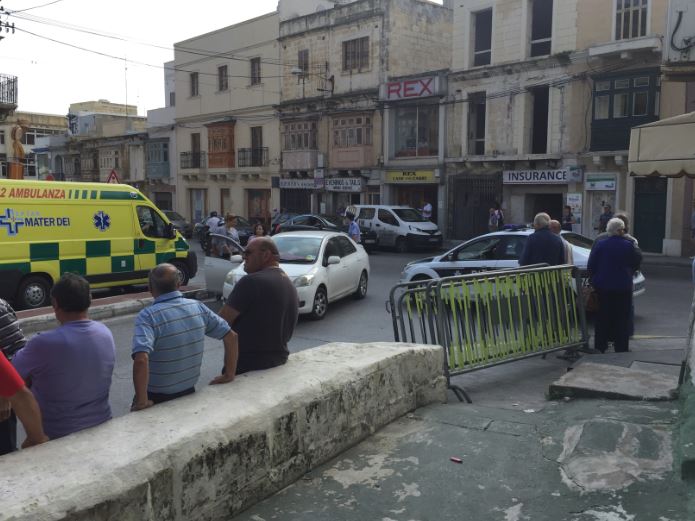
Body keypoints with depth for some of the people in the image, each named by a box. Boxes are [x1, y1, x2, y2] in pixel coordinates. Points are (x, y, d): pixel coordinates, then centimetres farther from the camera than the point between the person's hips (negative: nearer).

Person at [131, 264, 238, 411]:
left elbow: (141, 360, -34)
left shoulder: (148, 316, -21)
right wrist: (229, 375, 6)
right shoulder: (198, 307, -6)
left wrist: (141, 401, -26)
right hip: (189, 392, 4)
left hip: (157, 398, -4)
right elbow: (231, 336, 0)